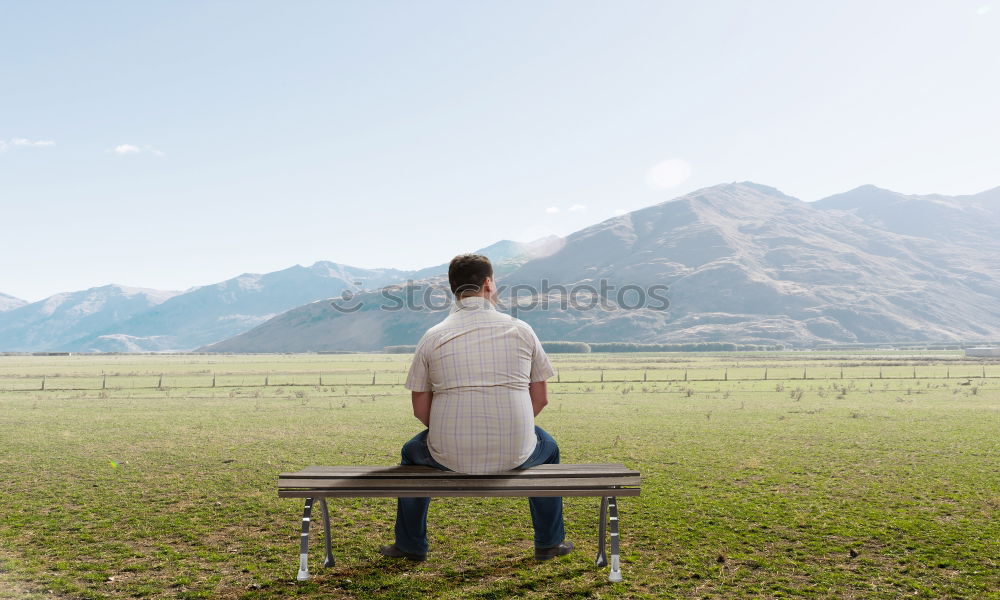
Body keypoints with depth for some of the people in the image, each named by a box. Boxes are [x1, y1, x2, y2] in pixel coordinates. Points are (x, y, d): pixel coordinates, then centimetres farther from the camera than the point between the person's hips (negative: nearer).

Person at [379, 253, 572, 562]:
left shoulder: (432, 337, -1)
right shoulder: (521, 330, 0)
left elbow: (420, 410, 3)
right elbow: (540, 399, 5)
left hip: (449, 456, 0)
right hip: (515, 455, 0)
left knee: (412, 451, 35)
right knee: (548, 448, 36)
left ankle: (411, 545, 41)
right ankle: (549, 542, 40)